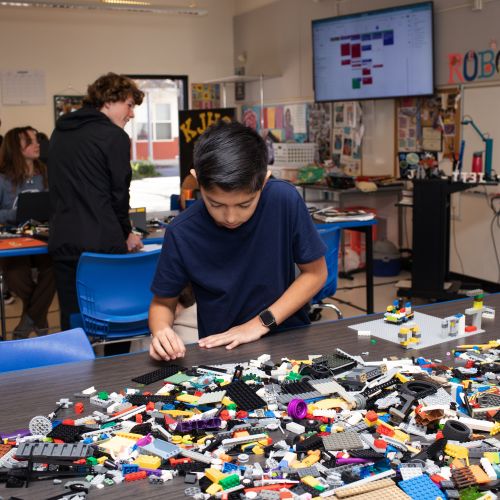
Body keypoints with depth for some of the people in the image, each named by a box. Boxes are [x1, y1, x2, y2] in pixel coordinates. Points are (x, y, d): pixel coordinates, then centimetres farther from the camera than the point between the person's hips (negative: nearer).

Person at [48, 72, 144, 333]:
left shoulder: (59, 133, 14)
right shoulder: (115, 136, -7)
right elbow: (118, 193, -6)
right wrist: (126, 234, 11)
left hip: (62, 242, 6)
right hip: (102, 244, -6)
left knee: (71, 323, 10)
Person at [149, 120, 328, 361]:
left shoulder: (285, 200, -15)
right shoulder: (182, 233, -14)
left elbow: (315, 272, -4)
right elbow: (163, 303, 0)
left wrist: (262, 323, -11)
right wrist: (161, 333, -21)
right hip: (222, 351, 0)